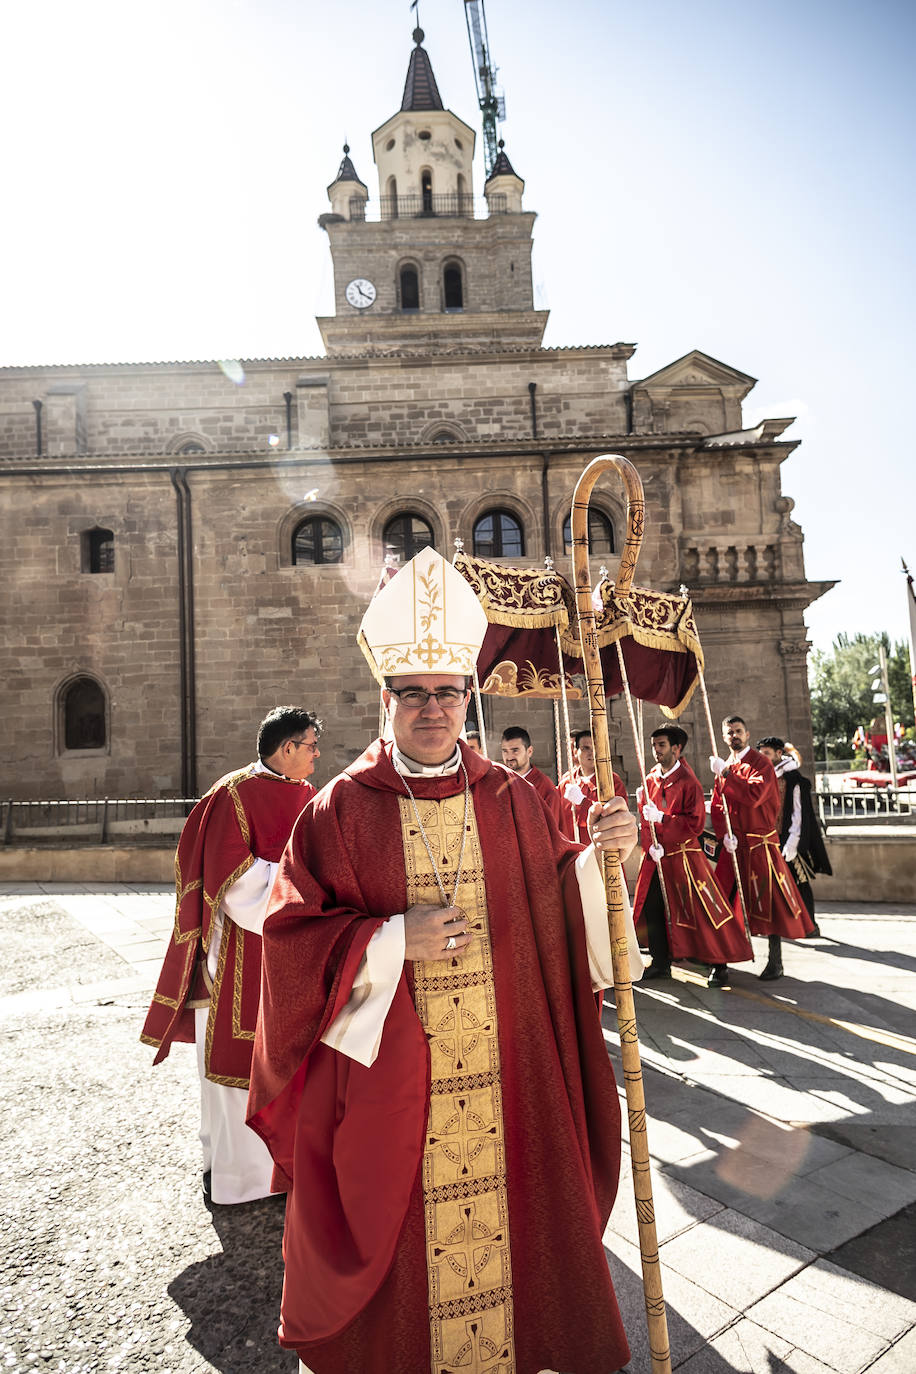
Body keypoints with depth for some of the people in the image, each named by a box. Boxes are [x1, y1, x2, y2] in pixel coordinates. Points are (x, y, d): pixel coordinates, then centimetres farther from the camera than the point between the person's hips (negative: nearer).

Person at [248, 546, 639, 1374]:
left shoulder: (511, 799, 1)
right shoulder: (342, 809, -7)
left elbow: (554, 912, 4)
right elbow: (291, 933, -7)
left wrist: (598, 858, -14)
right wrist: (393, 942, -18)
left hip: (503, 1069, 2)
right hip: (386, 1073, -1)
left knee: (509, 1201, 13)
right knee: (395, 1222, 13)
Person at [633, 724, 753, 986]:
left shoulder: (687, 782, -11)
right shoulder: (650, 780, 7)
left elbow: (696, 823, -17)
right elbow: (645, 818, 8)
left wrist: (661, 818, -24)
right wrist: (650, 846, -8)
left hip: (683, 856, -6)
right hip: (655, 858, 6)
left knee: (699, 910, -3)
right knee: (651, 908, 8)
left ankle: (719, 966, 12)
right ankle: (660, 963, 22)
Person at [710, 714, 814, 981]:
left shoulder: (761, 763, -7)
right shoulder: (724, 767, 12)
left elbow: (754, 795, -25)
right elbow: (717, 806, 8)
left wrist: (726, 774, -22)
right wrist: (724, 834, -7)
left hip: (759, 843, -6)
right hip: (733, 844, 6)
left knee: (768, 901, -2)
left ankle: (775, 962, 9)